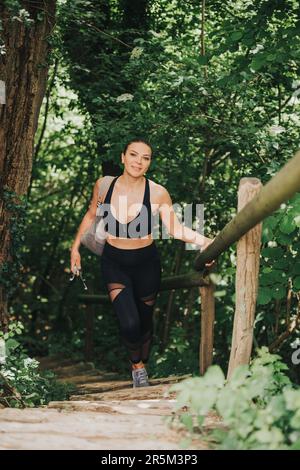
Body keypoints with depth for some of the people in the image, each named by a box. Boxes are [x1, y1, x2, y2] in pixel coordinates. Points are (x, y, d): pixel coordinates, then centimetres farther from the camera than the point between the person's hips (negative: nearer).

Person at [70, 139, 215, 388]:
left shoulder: (157, 192, -15)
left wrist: (202, 241, -32)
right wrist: (76, 247, 9)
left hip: (146, 263, 0)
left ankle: (142, 368, 40)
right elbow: (91, 215, 8)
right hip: (114, 262, 0)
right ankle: (136, 365, 13)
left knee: (145, 320, 14)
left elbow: (175, 228, -17)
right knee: (129, 323, -16)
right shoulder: (104, 185, -9)